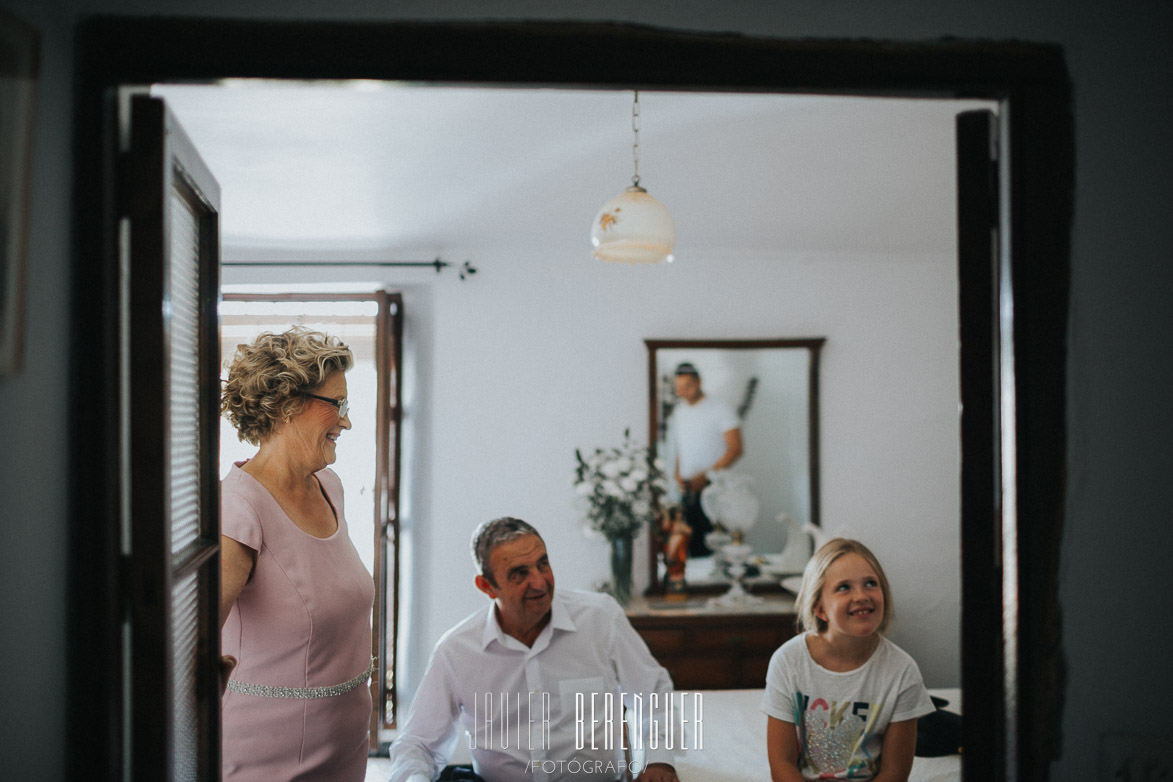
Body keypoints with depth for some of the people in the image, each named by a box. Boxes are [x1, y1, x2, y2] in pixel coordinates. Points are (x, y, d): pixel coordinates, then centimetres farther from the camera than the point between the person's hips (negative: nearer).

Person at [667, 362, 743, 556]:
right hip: (688, 489, 6)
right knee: (694, 546, 3)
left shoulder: (720, 409, -4)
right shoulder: (678, 413, 15)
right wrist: (677, 473, 4)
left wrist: (705, 476, -16)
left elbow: (735, 449, -9)